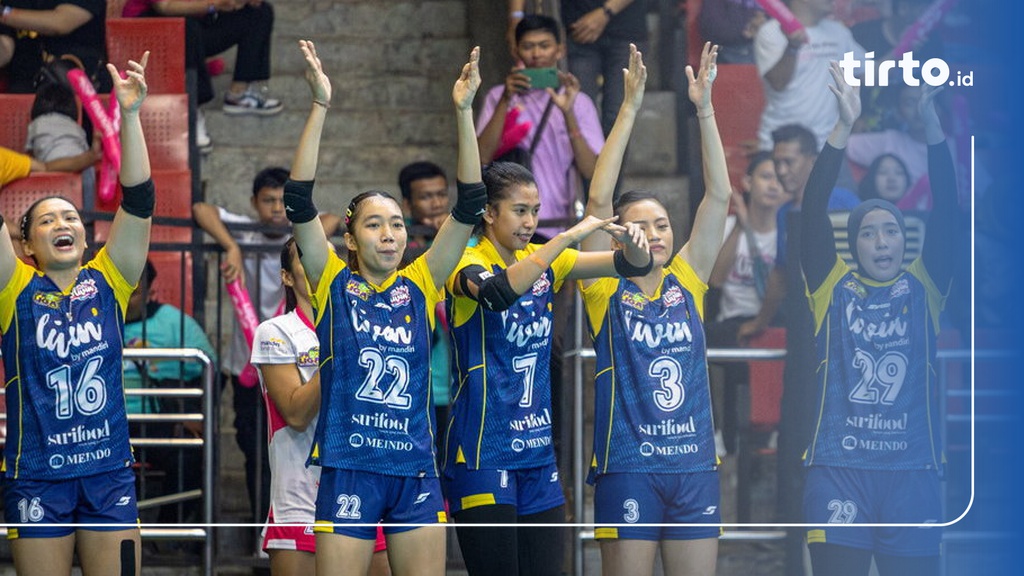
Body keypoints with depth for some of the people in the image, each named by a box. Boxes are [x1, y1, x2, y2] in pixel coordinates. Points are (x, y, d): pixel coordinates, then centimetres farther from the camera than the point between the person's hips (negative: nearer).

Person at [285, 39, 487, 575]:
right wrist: (319, 107, -17)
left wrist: (463, 112, -8)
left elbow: (468, 206, 1)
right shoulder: (334, 284, 2)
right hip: (348, 470, -3)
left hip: (416, 471, 3)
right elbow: (299, 202, -9)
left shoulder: (419, 285, 7)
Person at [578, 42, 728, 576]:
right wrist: (630, 107, -13)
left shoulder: (687, 283, 9)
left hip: (695, 466, 4)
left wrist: (704, 109, -4)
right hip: (627, 467, -4)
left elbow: (718, 196, 4)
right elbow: (599, 199, -9)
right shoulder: (607, 289, 1)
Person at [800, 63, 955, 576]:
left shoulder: (923, 288, 9)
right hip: (839, 469, -1)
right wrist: (844, 128, -13)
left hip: (912, 470, 1)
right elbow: (813, 211, -4)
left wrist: (930, 119, -11)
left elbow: (947, 210, 0)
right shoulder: (832, 287, 7)